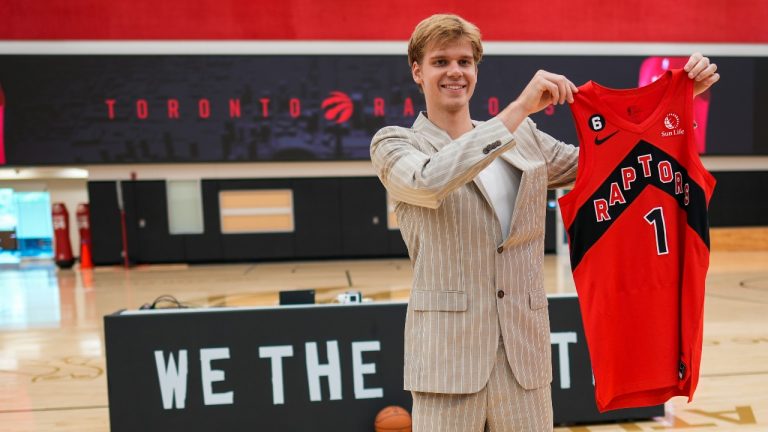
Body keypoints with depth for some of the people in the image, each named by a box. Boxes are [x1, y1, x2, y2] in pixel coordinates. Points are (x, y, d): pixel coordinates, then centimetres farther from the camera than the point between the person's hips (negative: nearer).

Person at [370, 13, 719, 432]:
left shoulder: (526, 139, 11)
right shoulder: (395, 144, -2)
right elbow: (430, 182, -23)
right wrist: (520, 108, -23)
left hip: (525, 348, 4)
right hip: (448, 350, -3)